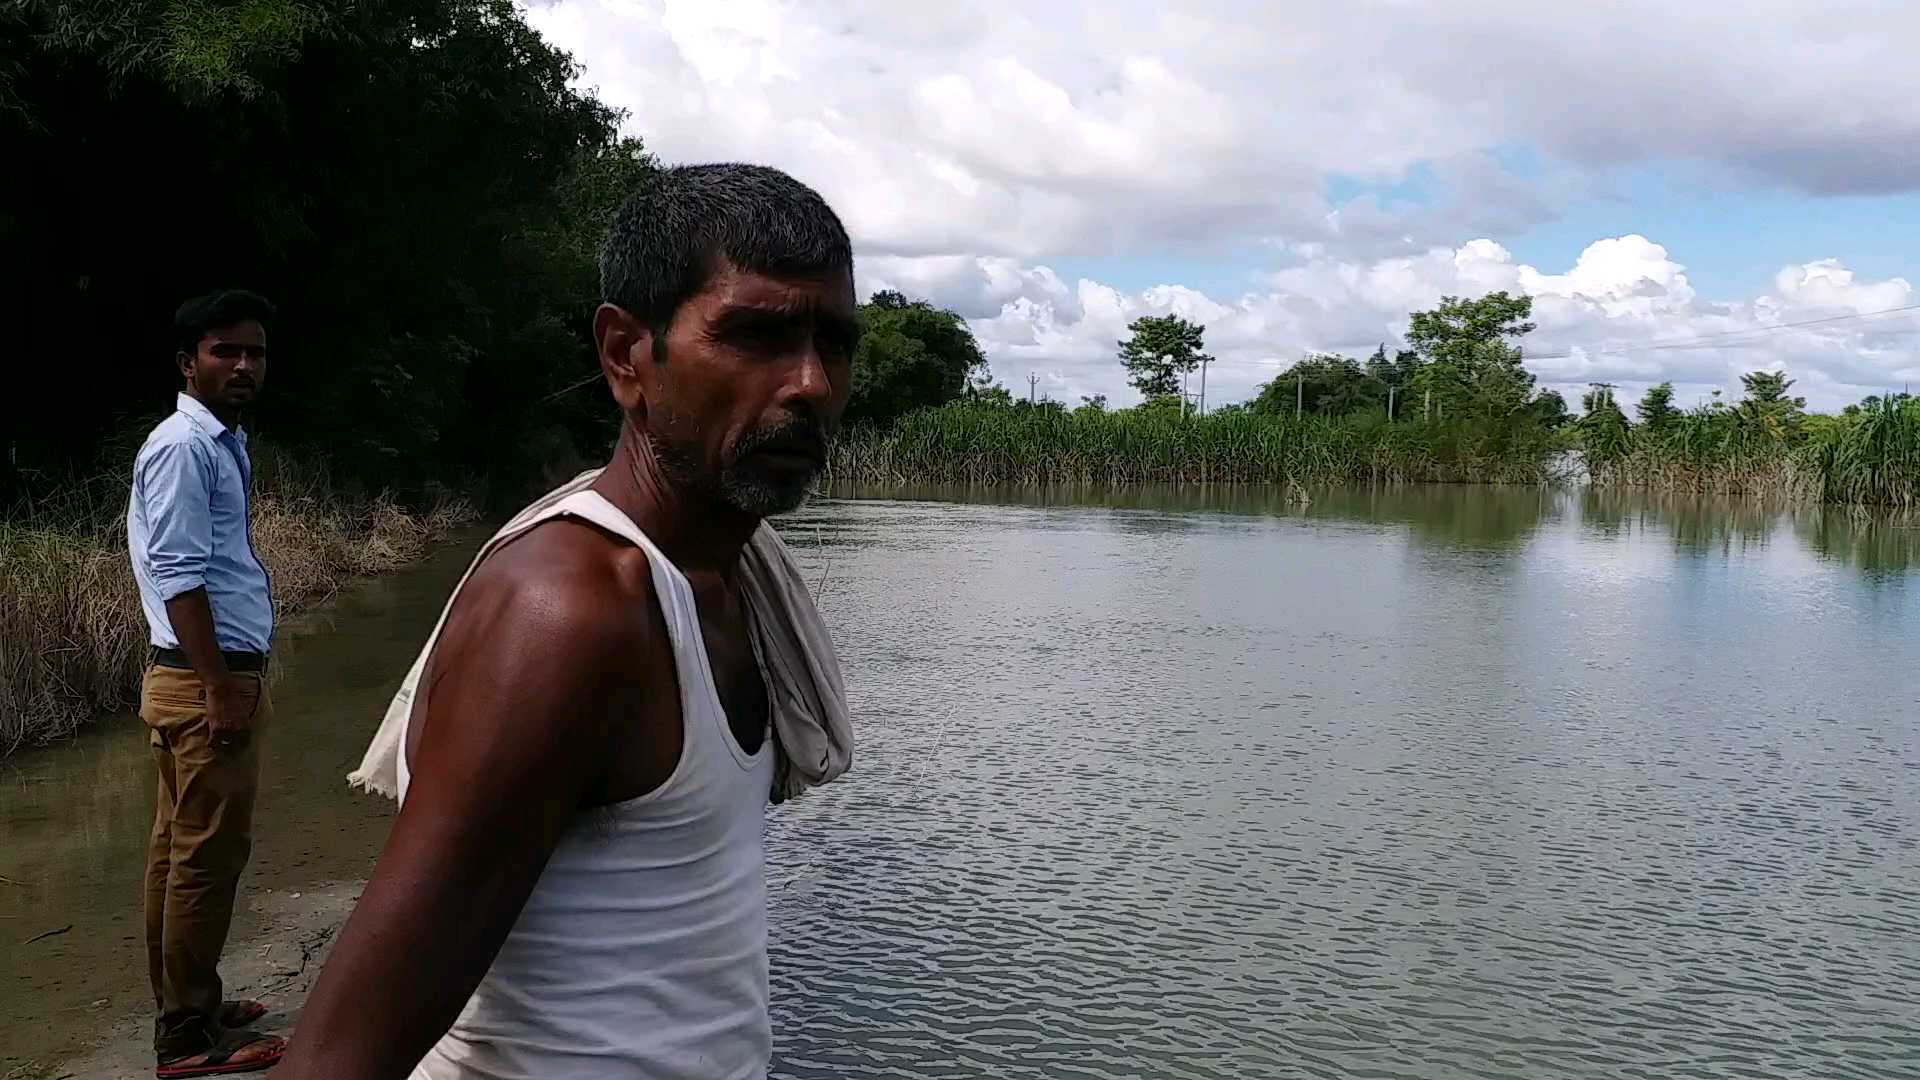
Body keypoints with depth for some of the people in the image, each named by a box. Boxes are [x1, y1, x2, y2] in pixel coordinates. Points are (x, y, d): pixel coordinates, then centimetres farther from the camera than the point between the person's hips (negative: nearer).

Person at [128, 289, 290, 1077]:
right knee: (208, 855, -4)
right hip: (205, 681, -10)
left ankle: (186, 1009, 25)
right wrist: (221, 689, -22)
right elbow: (179, 575, -21)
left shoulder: (219, 442, 16)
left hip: (200, 677, 10)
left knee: (180, 849, 15)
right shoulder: (183, 446, -15)